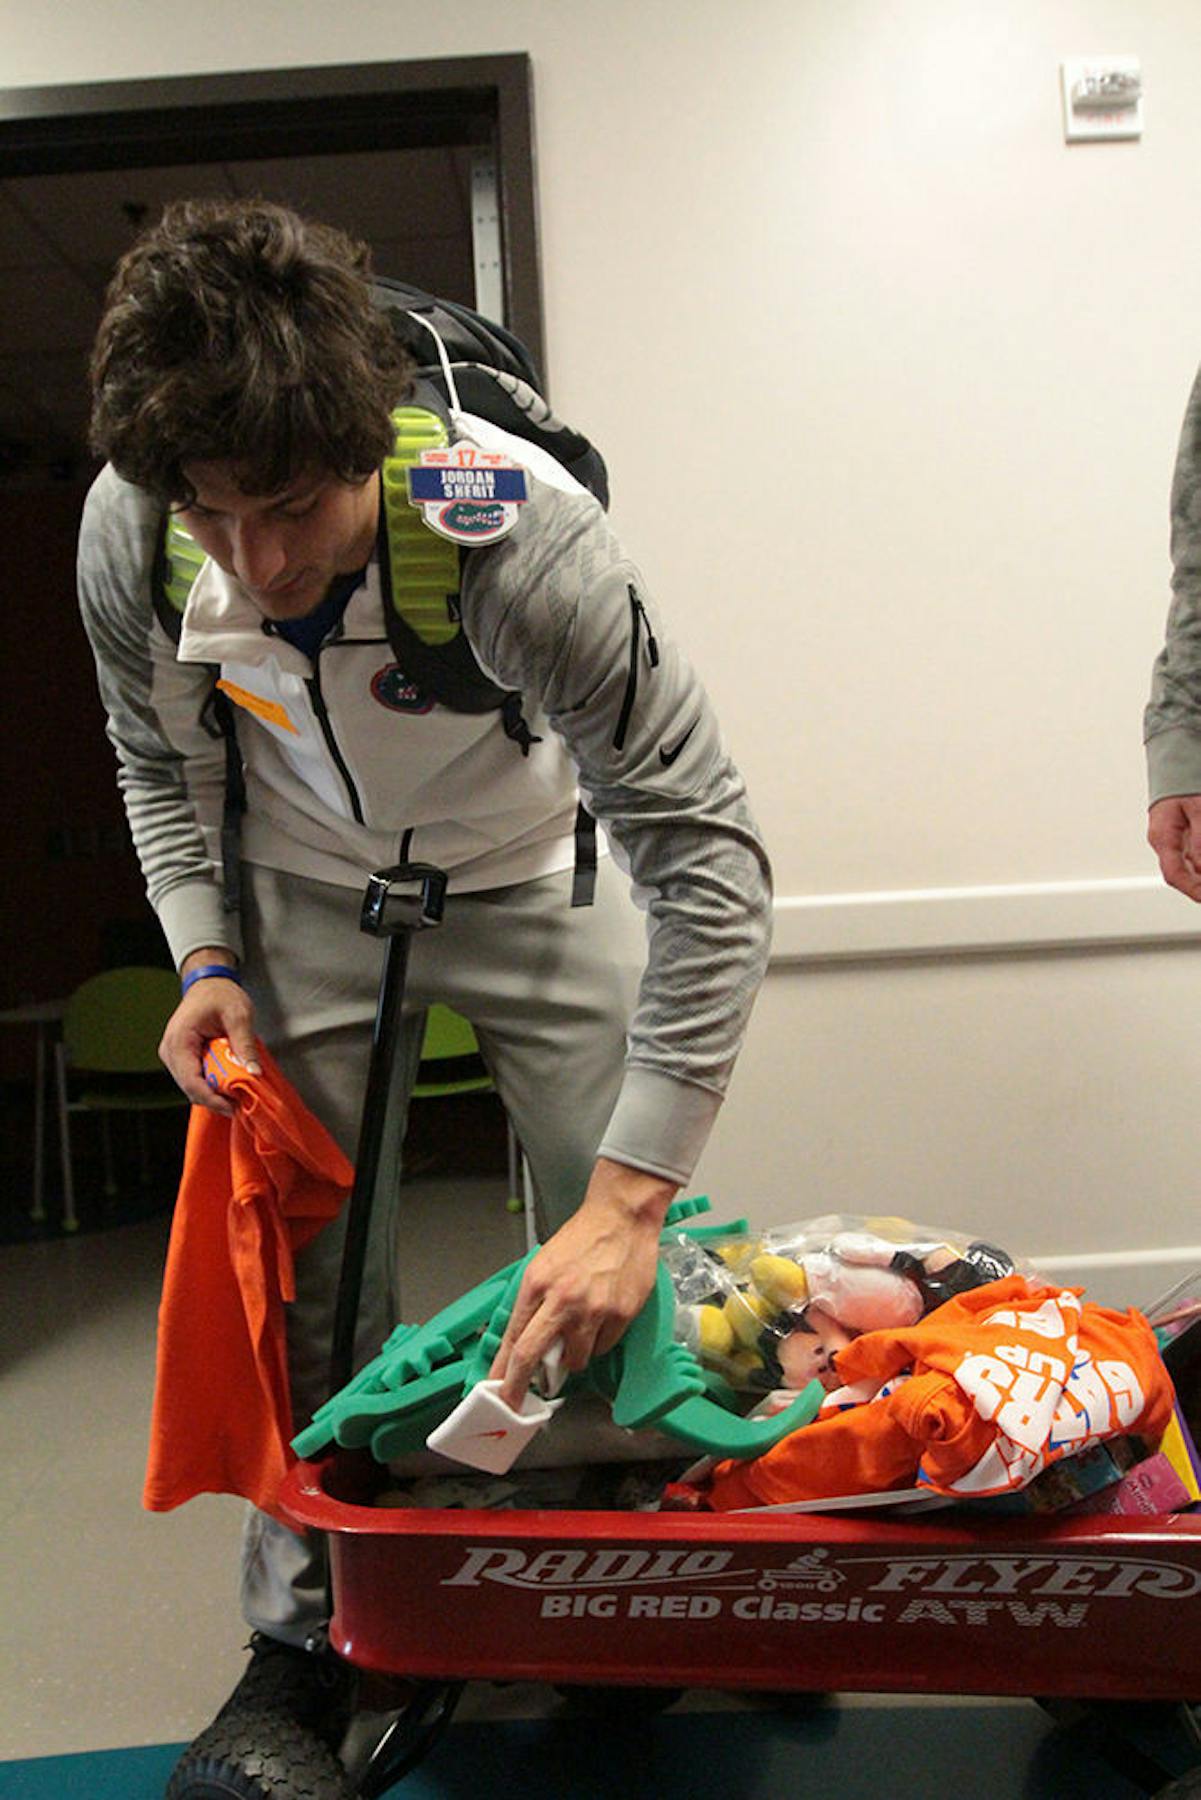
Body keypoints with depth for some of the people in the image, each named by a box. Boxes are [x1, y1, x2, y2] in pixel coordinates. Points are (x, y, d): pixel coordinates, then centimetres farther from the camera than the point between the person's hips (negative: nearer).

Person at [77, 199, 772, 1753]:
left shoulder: (522, 532, -36)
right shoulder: (127, 533, -22)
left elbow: (705, 849, -36)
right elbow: (155, 757, 1)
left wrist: (632, 1194, -41)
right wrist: (204, 956, -14)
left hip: (535, 877, -2)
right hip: (307, 898, 3)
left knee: (627, 1267, -2)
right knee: (309, 1273, 3)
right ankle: (304, 1633, 25)